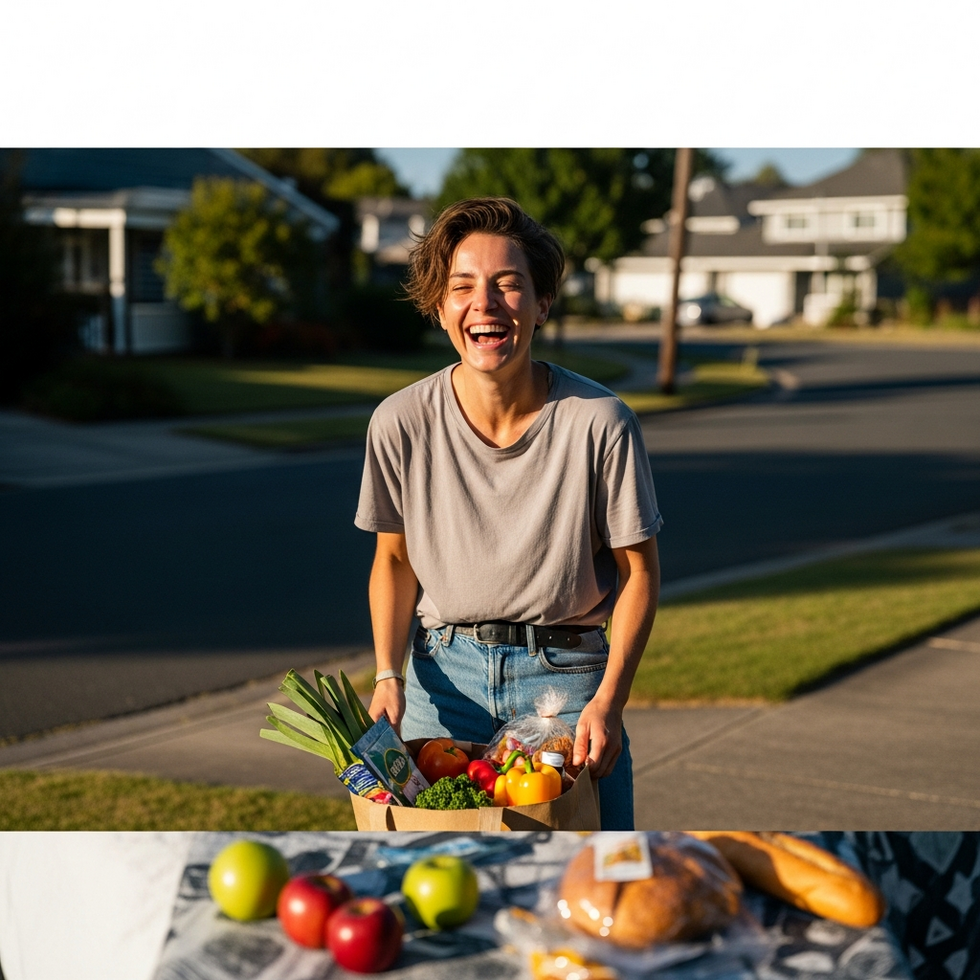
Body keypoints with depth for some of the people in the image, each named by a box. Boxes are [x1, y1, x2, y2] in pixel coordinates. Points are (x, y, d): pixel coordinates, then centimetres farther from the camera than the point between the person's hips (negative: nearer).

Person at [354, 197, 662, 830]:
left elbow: (639, 570, -4)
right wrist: (389, 676, -5)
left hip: (566, 670, -1)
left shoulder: (600, 422, -14)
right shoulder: (401, 422, -9)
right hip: (445, 667, 2)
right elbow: (394, 557, 6)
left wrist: (609, 700, -13)